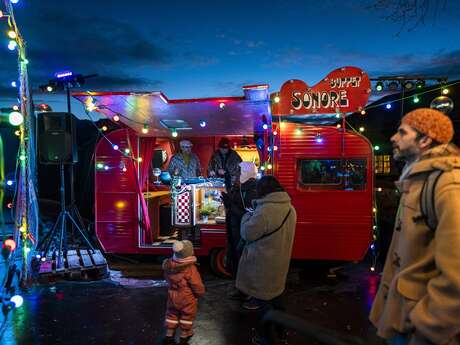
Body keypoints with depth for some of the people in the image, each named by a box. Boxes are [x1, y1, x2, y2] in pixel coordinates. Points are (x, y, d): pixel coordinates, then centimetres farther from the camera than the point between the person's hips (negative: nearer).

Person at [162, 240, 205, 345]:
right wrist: (200, 293, -3)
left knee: (172, 314, 23)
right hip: (187, 299, -5)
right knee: (187, 316, 17)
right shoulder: (190, 269, -30)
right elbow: (197, 285, -23)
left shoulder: (168, 265, -12)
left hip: (173, 296, 5)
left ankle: (169, 335, 33)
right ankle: (184, 335, 32)